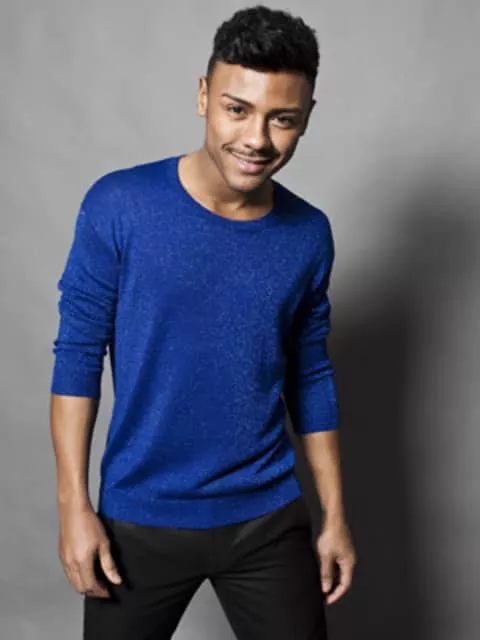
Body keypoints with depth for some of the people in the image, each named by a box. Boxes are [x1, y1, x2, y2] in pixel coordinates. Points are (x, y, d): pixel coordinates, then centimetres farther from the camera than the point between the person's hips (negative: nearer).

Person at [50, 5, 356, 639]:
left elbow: (311, 377, 5)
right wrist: (73, 502, -10)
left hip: (269, 520, 2)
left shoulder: (309, 234, -3)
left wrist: (336, 516, 6)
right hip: (141, 520, -2)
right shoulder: (118, 206, -13)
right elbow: (78, 353, -8)